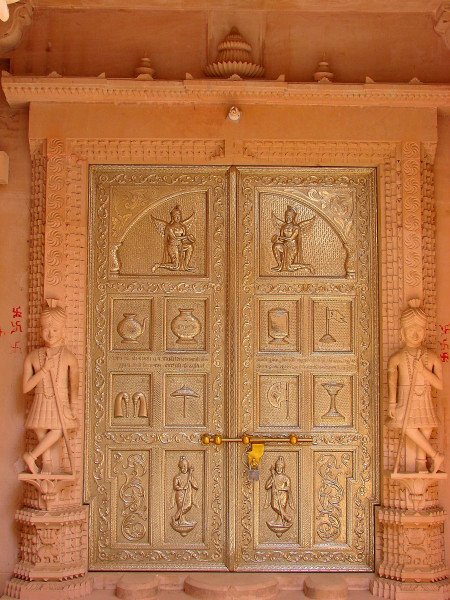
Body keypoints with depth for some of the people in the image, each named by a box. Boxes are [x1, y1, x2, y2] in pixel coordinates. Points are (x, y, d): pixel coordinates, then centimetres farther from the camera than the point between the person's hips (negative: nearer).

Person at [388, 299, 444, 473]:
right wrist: (392, 402, -20)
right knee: (410, 428, -18)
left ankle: (421, 462, 9)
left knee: (426, 429, -8)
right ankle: (435, 456, -5)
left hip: (424, 400, 2)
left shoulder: (432, 358, 5)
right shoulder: (397, 358, 2)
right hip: (405, 398, -2)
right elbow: (392, 381, -9)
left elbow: (439, 384, -2)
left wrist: (423, 369, -12)